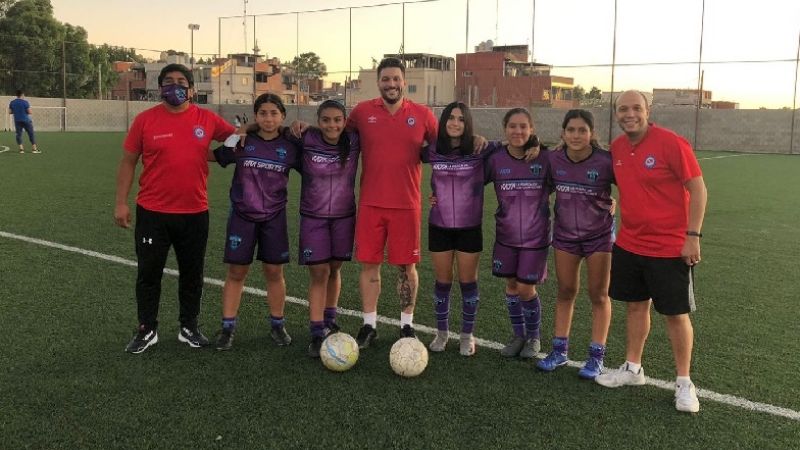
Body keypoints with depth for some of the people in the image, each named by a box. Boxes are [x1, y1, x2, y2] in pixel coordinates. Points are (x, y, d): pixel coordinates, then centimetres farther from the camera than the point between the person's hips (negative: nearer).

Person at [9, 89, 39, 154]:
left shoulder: (12, 102, 4)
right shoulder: (25, 102, -9)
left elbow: (10, 112, 7)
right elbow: (29, 112, -11)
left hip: (17, 121, 4)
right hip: (26, 120, -4)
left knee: (18, 134, 7)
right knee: (31, 134, 5)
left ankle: (21, 148, -2)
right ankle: (34, 148, 5)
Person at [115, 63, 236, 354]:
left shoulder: (207, 120, 0)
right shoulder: (145, 120, -3)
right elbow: (128, 162, 2)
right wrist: (121, 202, -2)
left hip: (195, 213, 1)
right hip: (152, 212, -1)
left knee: (192, 273, 12)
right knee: (149, 273, 8)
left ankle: (189, 328, 28)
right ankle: (147, 330, 24)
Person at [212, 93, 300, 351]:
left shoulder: (289, 146, -1)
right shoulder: (242, 142, -3)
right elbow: (216, 157, 5)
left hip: (274, 217, 1)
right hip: (242, 216, 0)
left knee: (274, 272, 6)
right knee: (236, 272, 3)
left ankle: (277, 325, 21)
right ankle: (227, 328, 13)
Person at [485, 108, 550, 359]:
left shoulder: (545, 158, -12)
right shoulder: (496, 160, -8)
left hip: (535, 236, -2)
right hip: (506, 235, 2)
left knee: (526, 289, 1)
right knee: (511, 285, 11)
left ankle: (534, 338, 27)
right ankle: (518, 335, 32)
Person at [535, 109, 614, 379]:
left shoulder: (605, 162, -20)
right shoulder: (553, 160, -12)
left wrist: (614, 204, -15)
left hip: (599, 235, -2)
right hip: (565, 234, 3)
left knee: (598, 295, 8)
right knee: (565, 292, 11)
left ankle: (596, 356, 18)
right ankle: (560, 350, 23)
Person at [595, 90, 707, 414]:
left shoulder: (671, 143, -15)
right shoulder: (616, 148, 3)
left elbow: (697, 188, -14)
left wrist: (693, 236, -17)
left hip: (670, 247, -6)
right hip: (629, 244, 6)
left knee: (676, 314, 4)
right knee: (636, 305, 16)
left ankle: (684, 382, 19)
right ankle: (632, 369, 31)